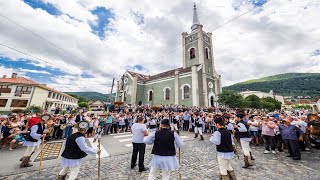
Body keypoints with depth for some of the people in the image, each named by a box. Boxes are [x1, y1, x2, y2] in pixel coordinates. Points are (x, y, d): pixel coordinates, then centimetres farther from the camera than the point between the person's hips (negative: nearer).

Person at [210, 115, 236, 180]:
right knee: (228, 166, 28)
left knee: (223, 169, 10)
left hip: (222, 153, -7)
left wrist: (212, 138, -7)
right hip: (230, 152, 8)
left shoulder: (217, 132, -19)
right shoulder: (228, 131, 2)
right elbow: (231, 140, 12)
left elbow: (217, 142, -22)